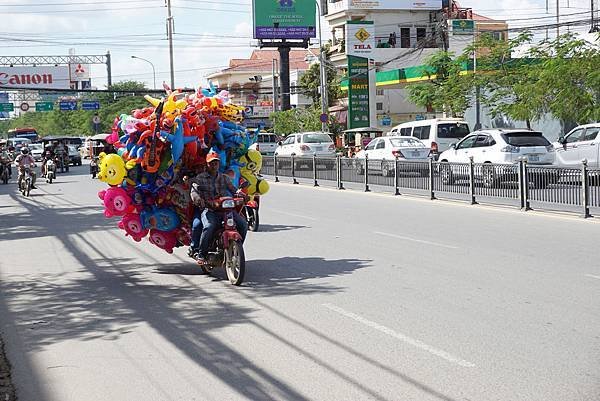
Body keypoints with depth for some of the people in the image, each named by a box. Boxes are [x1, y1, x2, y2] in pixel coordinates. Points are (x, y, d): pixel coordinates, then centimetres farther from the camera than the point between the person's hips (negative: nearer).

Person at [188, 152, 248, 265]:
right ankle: (201, 253, -16)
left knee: (243, 225, -15)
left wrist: (238, 193, -13)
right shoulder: (200, 178, 10)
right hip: (208, 209, -4)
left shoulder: (224, 178, 21)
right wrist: (197, 198, -27)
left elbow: (232, 188, 12)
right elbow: (193, 191, -4)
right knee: (209, 227, -34)